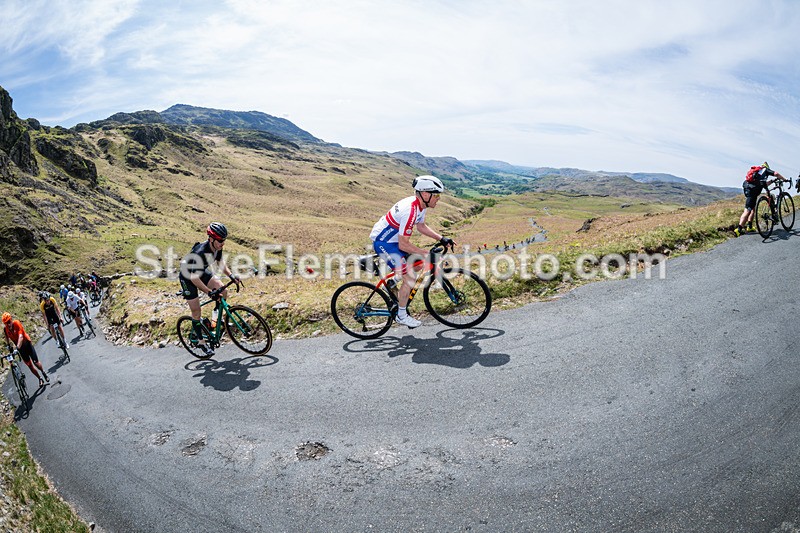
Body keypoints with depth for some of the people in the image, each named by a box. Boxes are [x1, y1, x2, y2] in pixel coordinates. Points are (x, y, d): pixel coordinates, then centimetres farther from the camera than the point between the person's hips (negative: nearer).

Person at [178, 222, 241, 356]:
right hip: (188, 277, -6)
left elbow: (221, 265, 2)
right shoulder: (200, 252, -37)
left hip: (202, 272, 6)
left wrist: (231, 276, -13)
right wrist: (209, 292, -39)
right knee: (196, 311, -3)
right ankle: (200, 342, 12)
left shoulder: (217, 248, -16)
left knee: (223, 292, -14)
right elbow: (194, 278, -35)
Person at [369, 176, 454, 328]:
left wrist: (441, 239, 6)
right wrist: (427, 253, -24)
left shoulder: (421, 204, -2)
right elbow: (403, 245, -28)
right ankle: (401, 316, 3)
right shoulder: (410, 211, -31)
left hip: (393, 239, 10)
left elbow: (421, 226, 14)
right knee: (410, 278, -12)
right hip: (382, 242, -9)